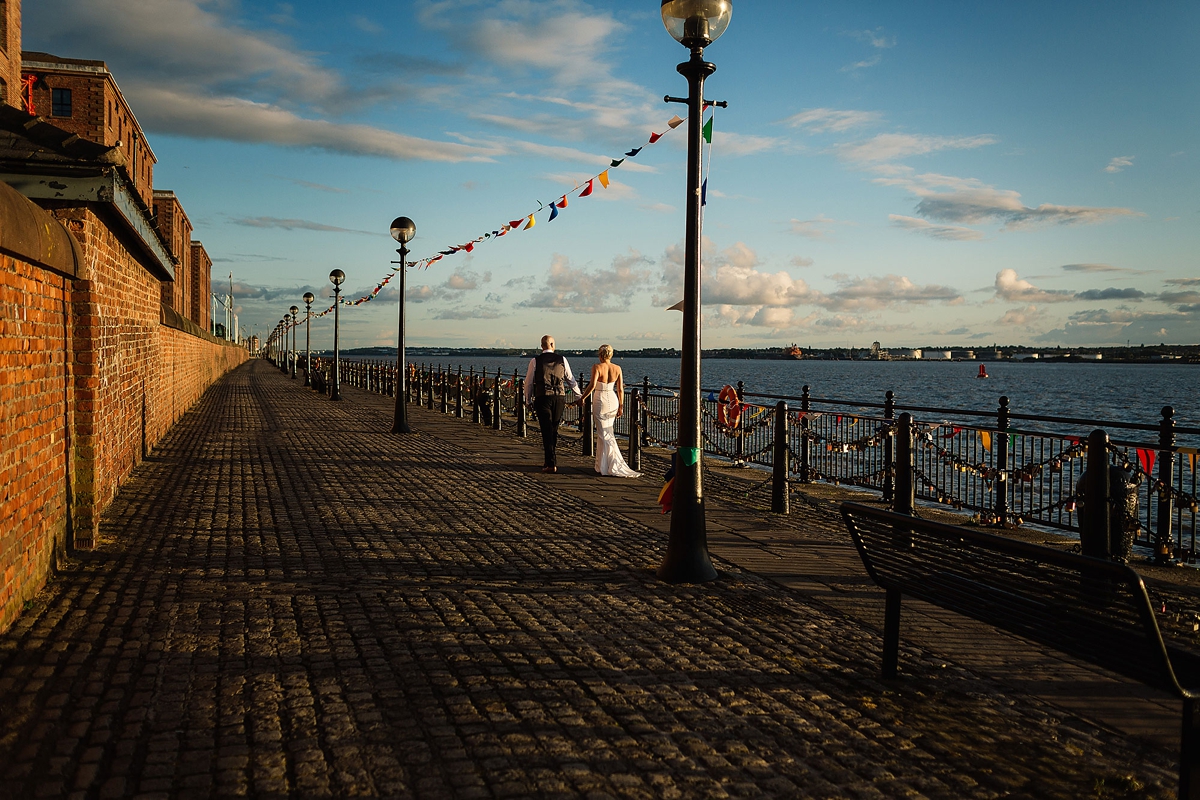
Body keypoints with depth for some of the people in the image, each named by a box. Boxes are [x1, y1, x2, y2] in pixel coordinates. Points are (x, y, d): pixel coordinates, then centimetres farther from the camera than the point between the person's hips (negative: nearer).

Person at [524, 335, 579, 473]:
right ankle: (549, 461, 20)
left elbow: (528, 382, 8)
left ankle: (551, 463, -8)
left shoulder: (535, 361, 3)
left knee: (547, 430, -2)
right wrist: (579, 394, 30)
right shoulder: (562, 359, 7)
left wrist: (528, 400, 20)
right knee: (554, 430, 12)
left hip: (543, 397, -2)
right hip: (559, 397, 2)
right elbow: (570, 379, 15)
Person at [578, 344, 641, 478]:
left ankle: (615, 466, -5)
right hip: (613, 400, 5)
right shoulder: (617, 368, 2)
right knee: (606, 432, 18)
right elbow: (620, 389, 3)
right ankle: (602, 464, 24)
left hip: (600, 401, -5)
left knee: (605, 435, -1)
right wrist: (621, 406, 11)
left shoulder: (597, 367, -11)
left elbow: (592, 385, -22)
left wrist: (582, 398, -10)